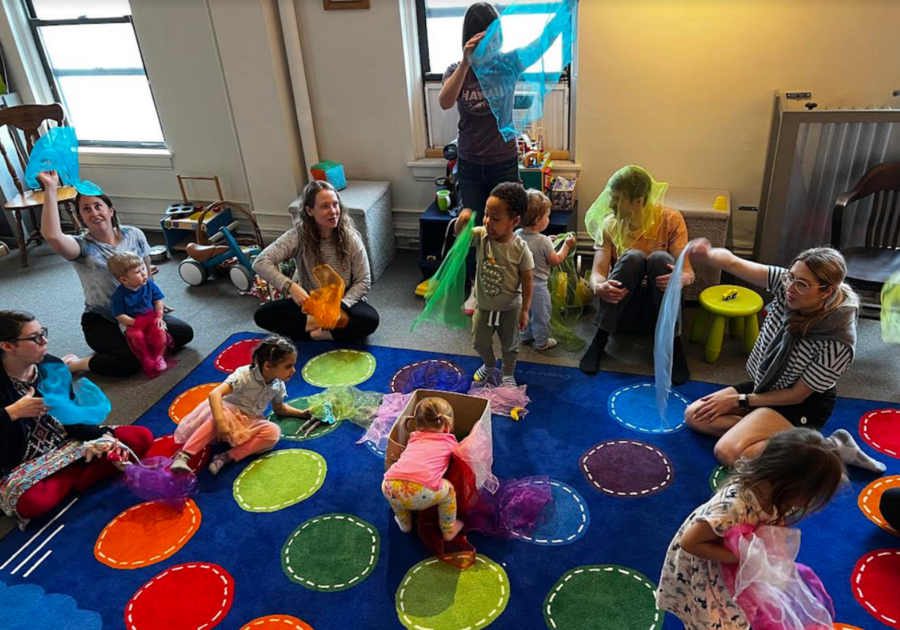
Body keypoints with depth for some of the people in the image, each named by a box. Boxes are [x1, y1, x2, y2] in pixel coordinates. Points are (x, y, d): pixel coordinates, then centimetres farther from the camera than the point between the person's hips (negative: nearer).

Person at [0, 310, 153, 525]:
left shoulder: (52, 365, -6)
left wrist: (101, 436, -17)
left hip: (67, 442, 4)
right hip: (25, 465, -4)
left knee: (143, 437, -9)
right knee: (31, 502, -39)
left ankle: (77, 479, -12)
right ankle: (75, 472, -8)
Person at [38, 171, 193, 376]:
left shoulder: (134, 235, -3)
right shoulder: (83, 246, -15)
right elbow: (52, 236, -39)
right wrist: (50, 188, -37)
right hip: (101, 320, -4)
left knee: (184, 333, -10)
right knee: (130, 361, -28)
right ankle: (74, 365, -4)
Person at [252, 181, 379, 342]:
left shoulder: (350, 238, -14)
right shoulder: (297, 236, -15)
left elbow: (363, 281, -12)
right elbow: (260, 262, -23)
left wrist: (340, 306, -27)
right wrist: (291, 287, -38)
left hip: (343, 302, -1)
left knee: (370, 319, -32)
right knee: (262, 315, -18)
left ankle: (313, 332, -24)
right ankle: (321, 325, -20)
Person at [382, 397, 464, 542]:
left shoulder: (415, 437, 29)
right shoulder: (449, 441, 21)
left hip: (391, 487, 4)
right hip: (421, 493, -4)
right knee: (448, 490, 26)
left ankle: (405, 524, 54)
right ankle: (449, 530, 40)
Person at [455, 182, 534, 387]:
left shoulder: (520, 249, -23)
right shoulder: (481, 236, -15)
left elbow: (527, 281, -16)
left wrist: (525, 310, -13)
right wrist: (463, 220, -44)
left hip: (509, 308, -3)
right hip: (483, 305, 3)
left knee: (510, 345, 18)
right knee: (480, 342, 20)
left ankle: (508, 374, 45)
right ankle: (489, 364, 52)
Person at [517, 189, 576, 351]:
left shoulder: (517, 235, -9)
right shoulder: (543, 241, -26)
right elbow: (556, 261, -12)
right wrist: (567, 245, -2)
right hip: (538, 286, -6)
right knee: (541, 315, 14)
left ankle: (526, 335, 42)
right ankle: (542, 342, 29)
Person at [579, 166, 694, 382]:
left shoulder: (670, 219, -7)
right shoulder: (609, 224, -3)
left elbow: (687, 271, -13)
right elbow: (597, 272, -12)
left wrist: (683, 278, -39)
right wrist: (599, 287, -38)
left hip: (657, 305, 0)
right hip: (622, 302, 1)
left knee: (660, 258, -30)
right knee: (632, 257, -29)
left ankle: (673, 345, -24)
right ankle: (599, 340, -24)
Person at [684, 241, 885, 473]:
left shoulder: (838, 342, -31)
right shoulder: (786, 286, -20)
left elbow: (797, 395, -20)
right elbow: (733, 263, -28)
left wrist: (739, 401, -15)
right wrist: (708, 255, -53)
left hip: (804, 405, -7)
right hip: (765, 385, 7)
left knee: (728, 453, -24)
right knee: (695, 416, 0)